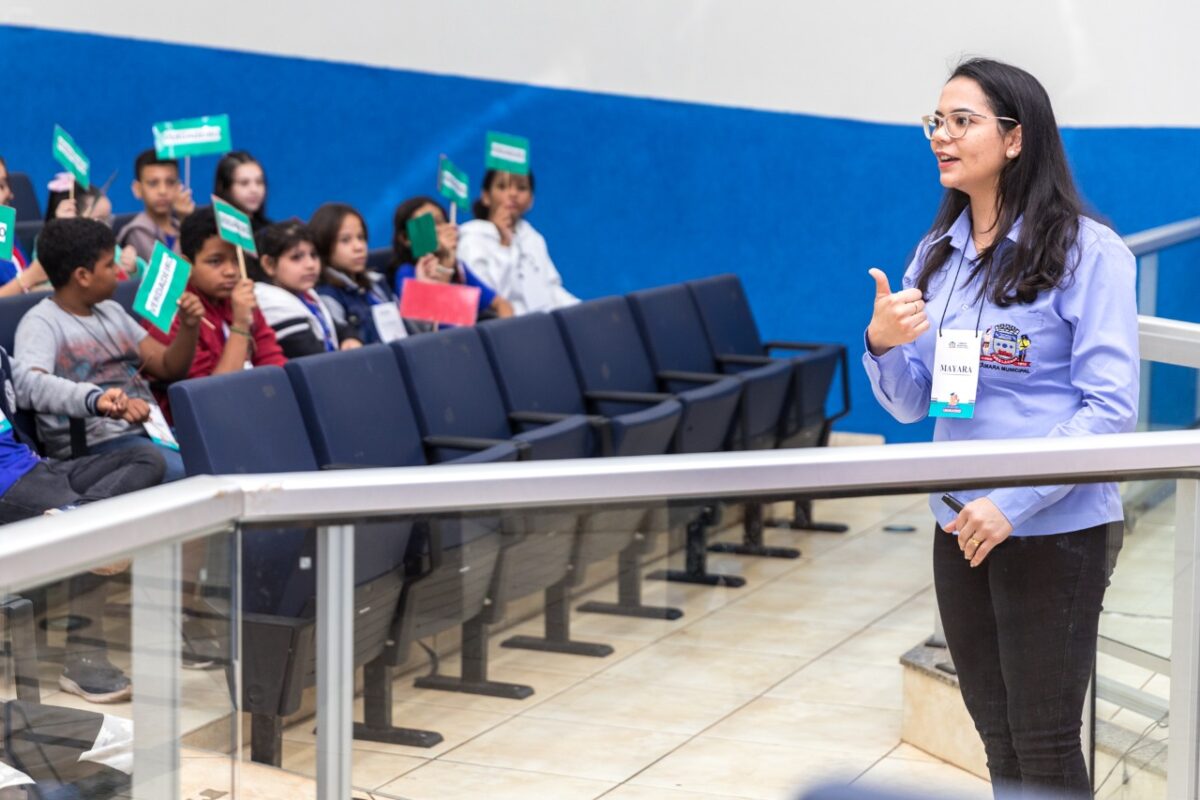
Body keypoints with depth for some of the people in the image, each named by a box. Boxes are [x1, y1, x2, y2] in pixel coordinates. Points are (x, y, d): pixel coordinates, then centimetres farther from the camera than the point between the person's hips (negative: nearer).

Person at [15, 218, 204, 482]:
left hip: (149, 429, 7)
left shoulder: (111, 311, 22)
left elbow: (169, 368, 26)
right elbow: (31, 384, -20)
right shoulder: (41, 323, -2)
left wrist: (189, 327, 5)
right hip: (96, 442, -7)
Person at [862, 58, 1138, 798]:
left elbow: (1110, 405, -16)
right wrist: (884, 344, -11)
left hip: (1055, 530, -6)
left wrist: (1014, 503, -22)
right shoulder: (939, 253, 7)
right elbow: (911, 405, 10)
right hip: (960, 527, 6)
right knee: (998, 737, 15)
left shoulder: (1087, 251, -12)